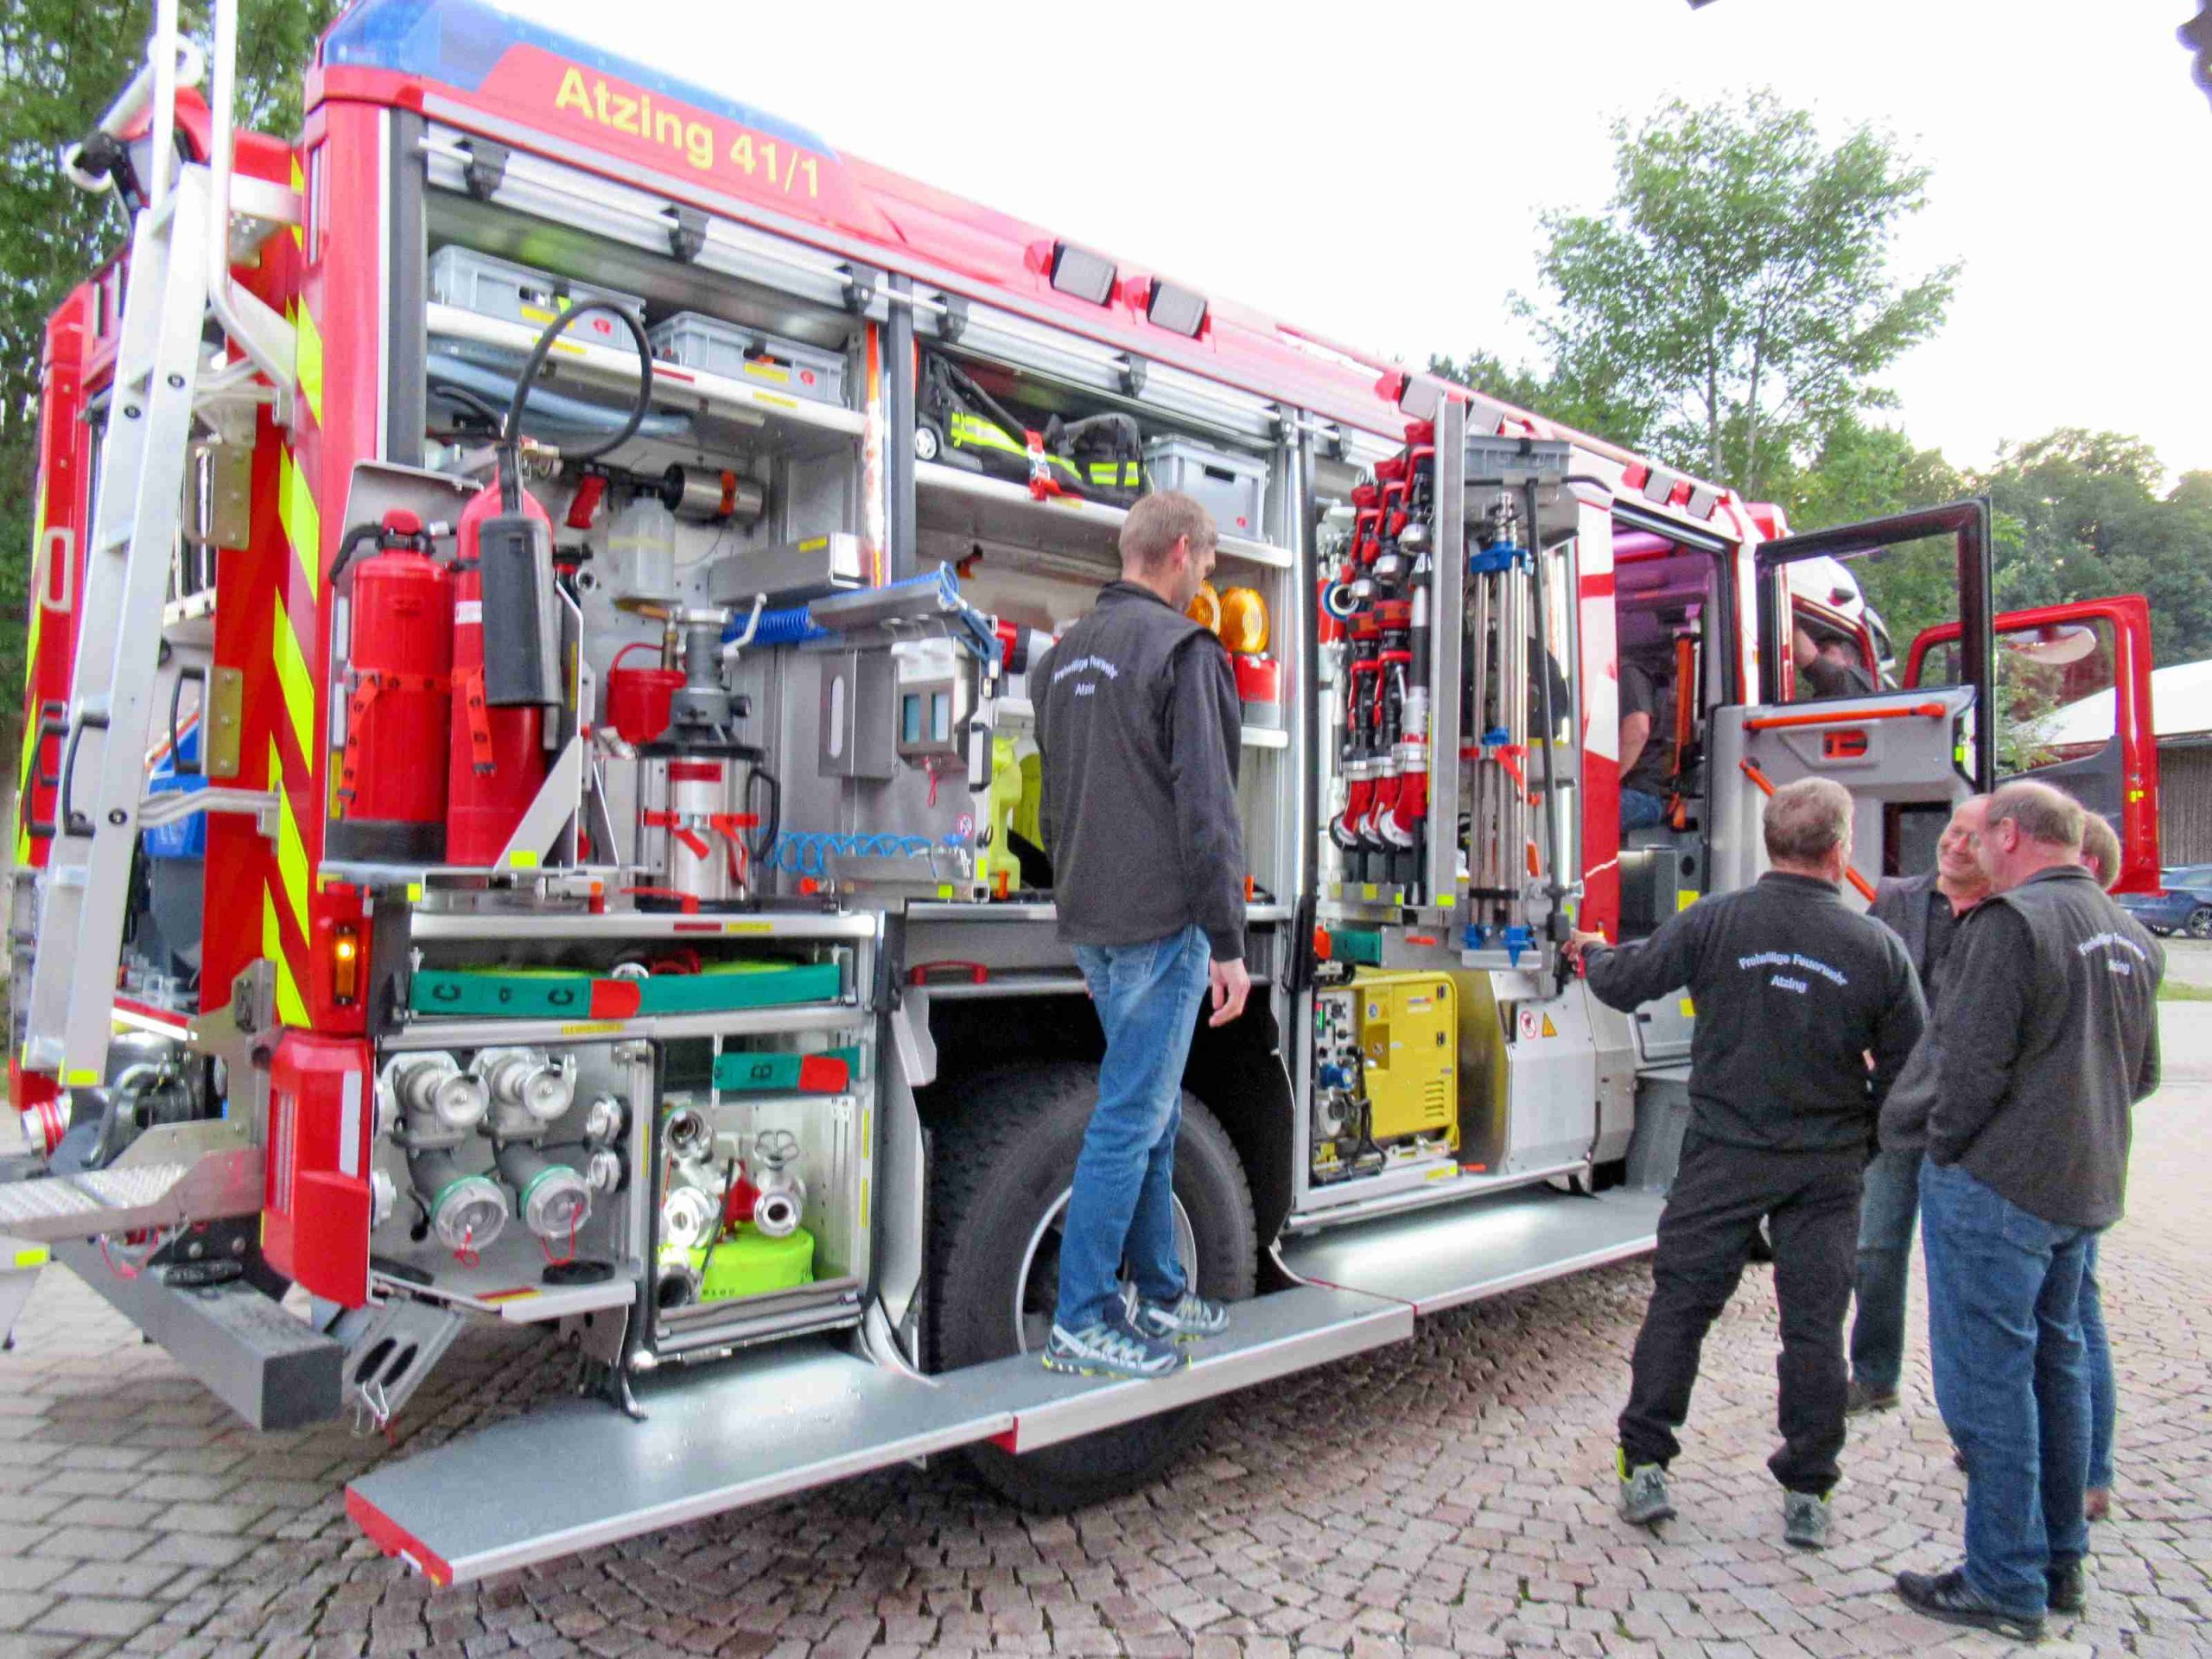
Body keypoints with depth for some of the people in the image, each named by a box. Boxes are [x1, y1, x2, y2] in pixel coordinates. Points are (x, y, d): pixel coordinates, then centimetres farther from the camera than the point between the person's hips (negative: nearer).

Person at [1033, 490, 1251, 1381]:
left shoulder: (1066, 655, 15)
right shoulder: (1180, 647, -11)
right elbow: (1205, 804, -16)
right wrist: (1228, 941, -14)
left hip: (1094, 926, 9)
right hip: (1159, 925, -9)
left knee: (1153, 1109, 17)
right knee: (1131, 1117, -2)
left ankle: (1158, 1291, 27)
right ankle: (1079, 1321, 5)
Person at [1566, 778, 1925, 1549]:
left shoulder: (1715, 922, -11)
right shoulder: (1879, 947, -8)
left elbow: (1623, 984, -2)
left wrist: (1591, 952, 20)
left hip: (1725, 1153, -1)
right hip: (1827, 1167, 1)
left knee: (1679, 1303, 9)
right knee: (1814, 1324, 11)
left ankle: (1644, 1468, 14)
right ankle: (1807, 1496, 20)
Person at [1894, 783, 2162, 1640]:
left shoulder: (2011, 921, -17)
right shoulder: (2128, 934, 11)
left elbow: (1972, 1061, -20)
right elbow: (2139, 1074, 19)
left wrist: (1946, 1147, -7)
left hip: (1997, 1185, -9)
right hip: (2086, 1187, 9)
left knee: (1986, 1378, 0)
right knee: (2055, 1364, 19)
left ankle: (2005, 1585, 9)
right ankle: (2058, 1562, 30)